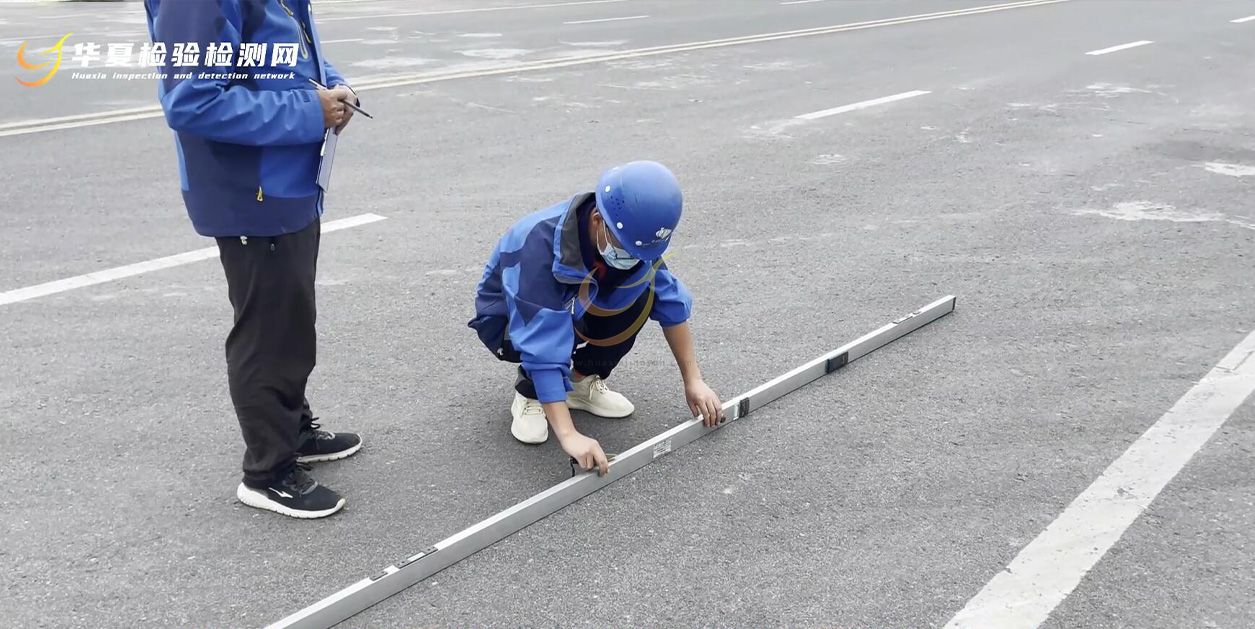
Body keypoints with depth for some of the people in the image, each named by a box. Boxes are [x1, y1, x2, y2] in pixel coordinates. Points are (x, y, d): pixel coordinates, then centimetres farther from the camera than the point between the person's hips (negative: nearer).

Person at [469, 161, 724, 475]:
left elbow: (672, 302, -12)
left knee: (642, 293, -21)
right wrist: (569, 435, -50)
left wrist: (693, 380, -14)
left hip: (576, 304, 5)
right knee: (553, 330, -38)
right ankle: (529, 394, -6)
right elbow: (542, 346, -45)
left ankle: (582, 381, -2)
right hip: (508, 318, -5)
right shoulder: (539, 245, -40)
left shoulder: (633, 233, -23)